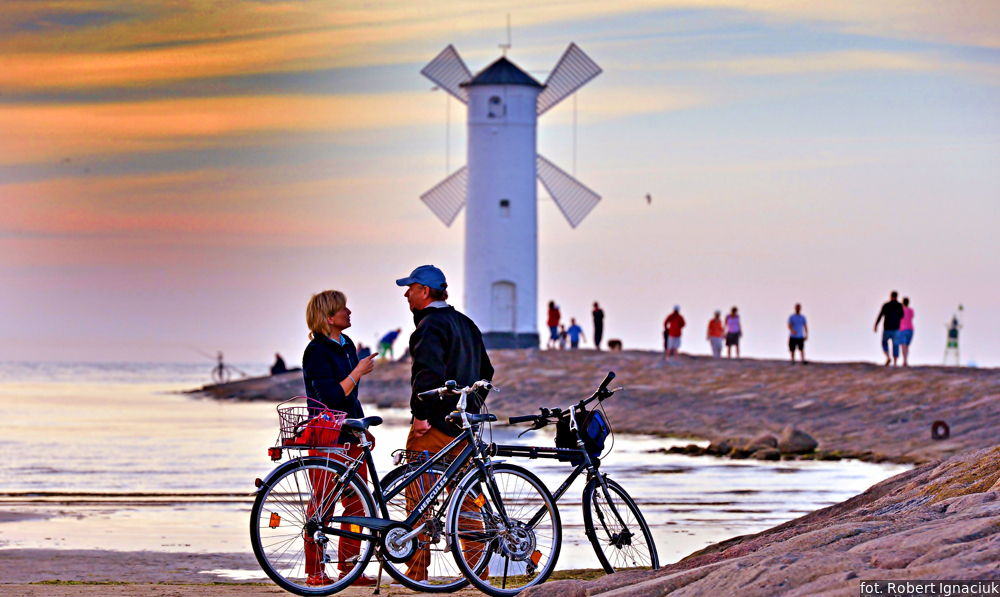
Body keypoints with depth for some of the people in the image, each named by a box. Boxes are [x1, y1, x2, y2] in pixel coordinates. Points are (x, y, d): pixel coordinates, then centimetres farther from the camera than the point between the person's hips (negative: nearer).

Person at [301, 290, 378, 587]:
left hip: (351, 437, 8)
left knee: (357, 505, 5)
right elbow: (330, 397, -20)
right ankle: (315, 572, 1)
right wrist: (358, 372, -16)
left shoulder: (346, 345, 15)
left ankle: (349, 568, 11)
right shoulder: (317, 351, -11)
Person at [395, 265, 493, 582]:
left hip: (434, 425, -9)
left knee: (418, 496, -4)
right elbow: (485, 371, 24)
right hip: (464, 425, 9)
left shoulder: (430, 325, -12)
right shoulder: (466, 324, 18)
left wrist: (420, 413, -21)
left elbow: (429, 373, -26)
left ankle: (416, 572, -5)